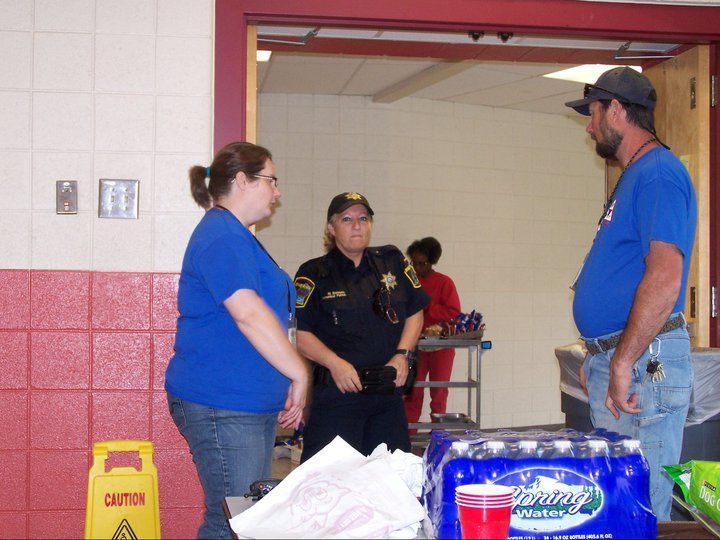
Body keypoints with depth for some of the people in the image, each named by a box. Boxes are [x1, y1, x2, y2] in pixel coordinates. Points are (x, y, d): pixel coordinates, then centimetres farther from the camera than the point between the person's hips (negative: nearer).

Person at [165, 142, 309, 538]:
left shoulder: (236, 236, 21)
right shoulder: (220, 235, -13)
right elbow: (249, 314, -23)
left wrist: (288, 388, 23)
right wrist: (300, 375, -17)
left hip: (252, 403, 11)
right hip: (221, 406, -11)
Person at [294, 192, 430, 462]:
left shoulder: (392, 261, 10)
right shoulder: (314, 274, -1)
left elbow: (415, 312, 14)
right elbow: (300, 332, -6)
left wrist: (401, 355, 0)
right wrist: (334, 363, -18)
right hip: (335, 391, -4)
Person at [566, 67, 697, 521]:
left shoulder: (659, 174, -13)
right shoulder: (635, 176, 20)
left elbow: (665, 279, -24)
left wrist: (623, 363, -25)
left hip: (643, 363, -10)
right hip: (616, 359, 11)